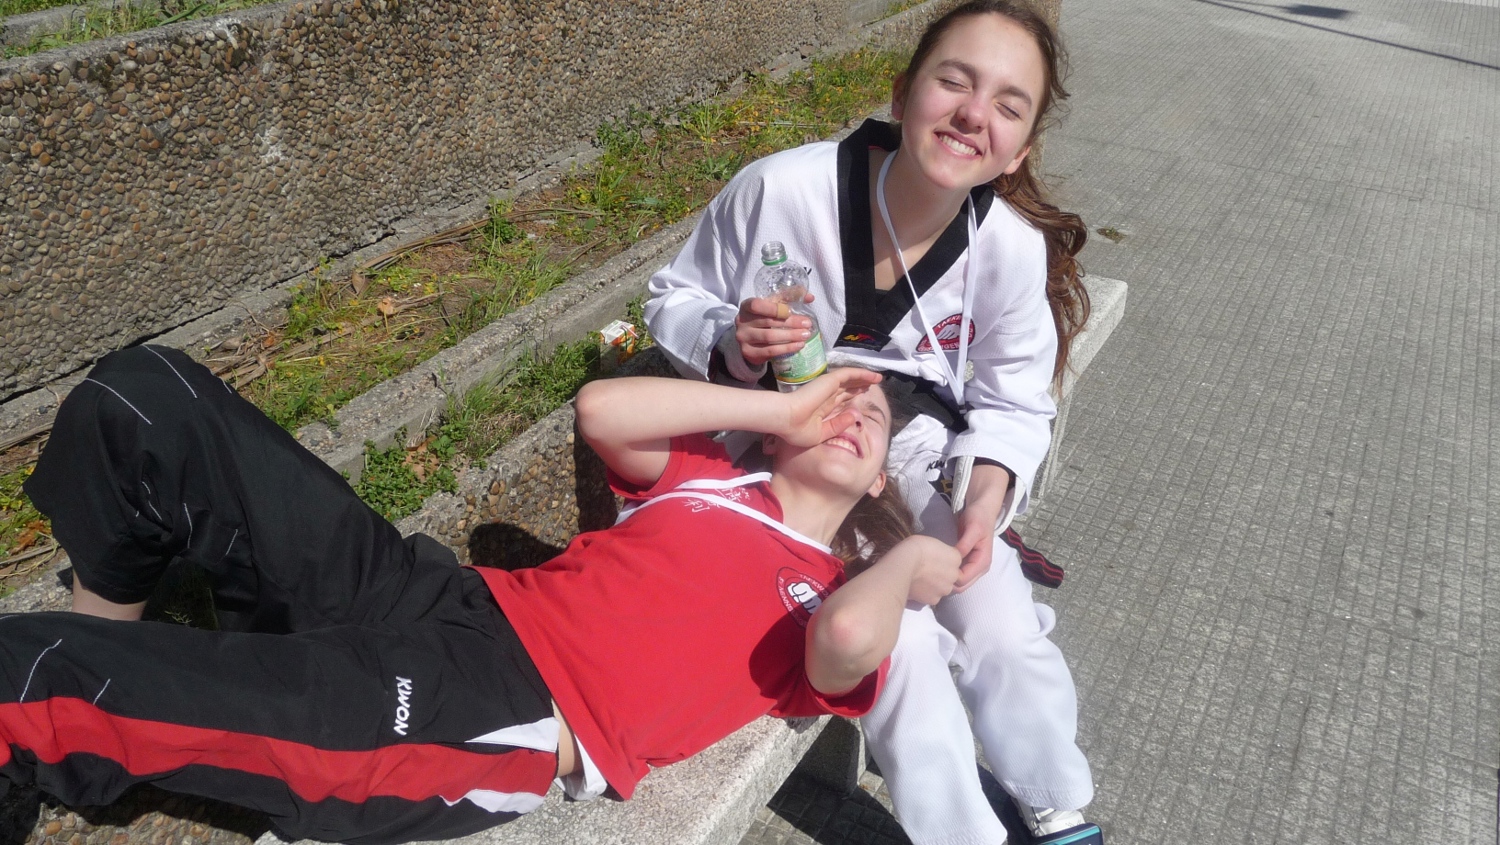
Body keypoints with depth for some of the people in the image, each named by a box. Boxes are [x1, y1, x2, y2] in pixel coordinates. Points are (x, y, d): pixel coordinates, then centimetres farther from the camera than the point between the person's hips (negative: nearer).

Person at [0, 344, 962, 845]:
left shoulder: (832, 607, 6)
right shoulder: (711, 477, 19)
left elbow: (850, 641, -19)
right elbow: (601, 409, 2)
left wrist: (906, 564, 1)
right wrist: (786, 406, 9)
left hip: (498, 729, -6)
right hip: (440, 602, 6)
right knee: (147, 395, 1)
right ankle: (109, 653, 21)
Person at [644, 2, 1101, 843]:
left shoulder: (1016, 249, -18)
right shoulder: (782, 189, -25)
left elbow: (1013, 404, -3)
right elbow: (674, 301, -8)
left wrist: (986, 497, -22)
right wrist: (731, 344, -30)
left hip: (916, 440, 3)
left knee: (1008, 632, -6)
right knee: (900, 635, -20)